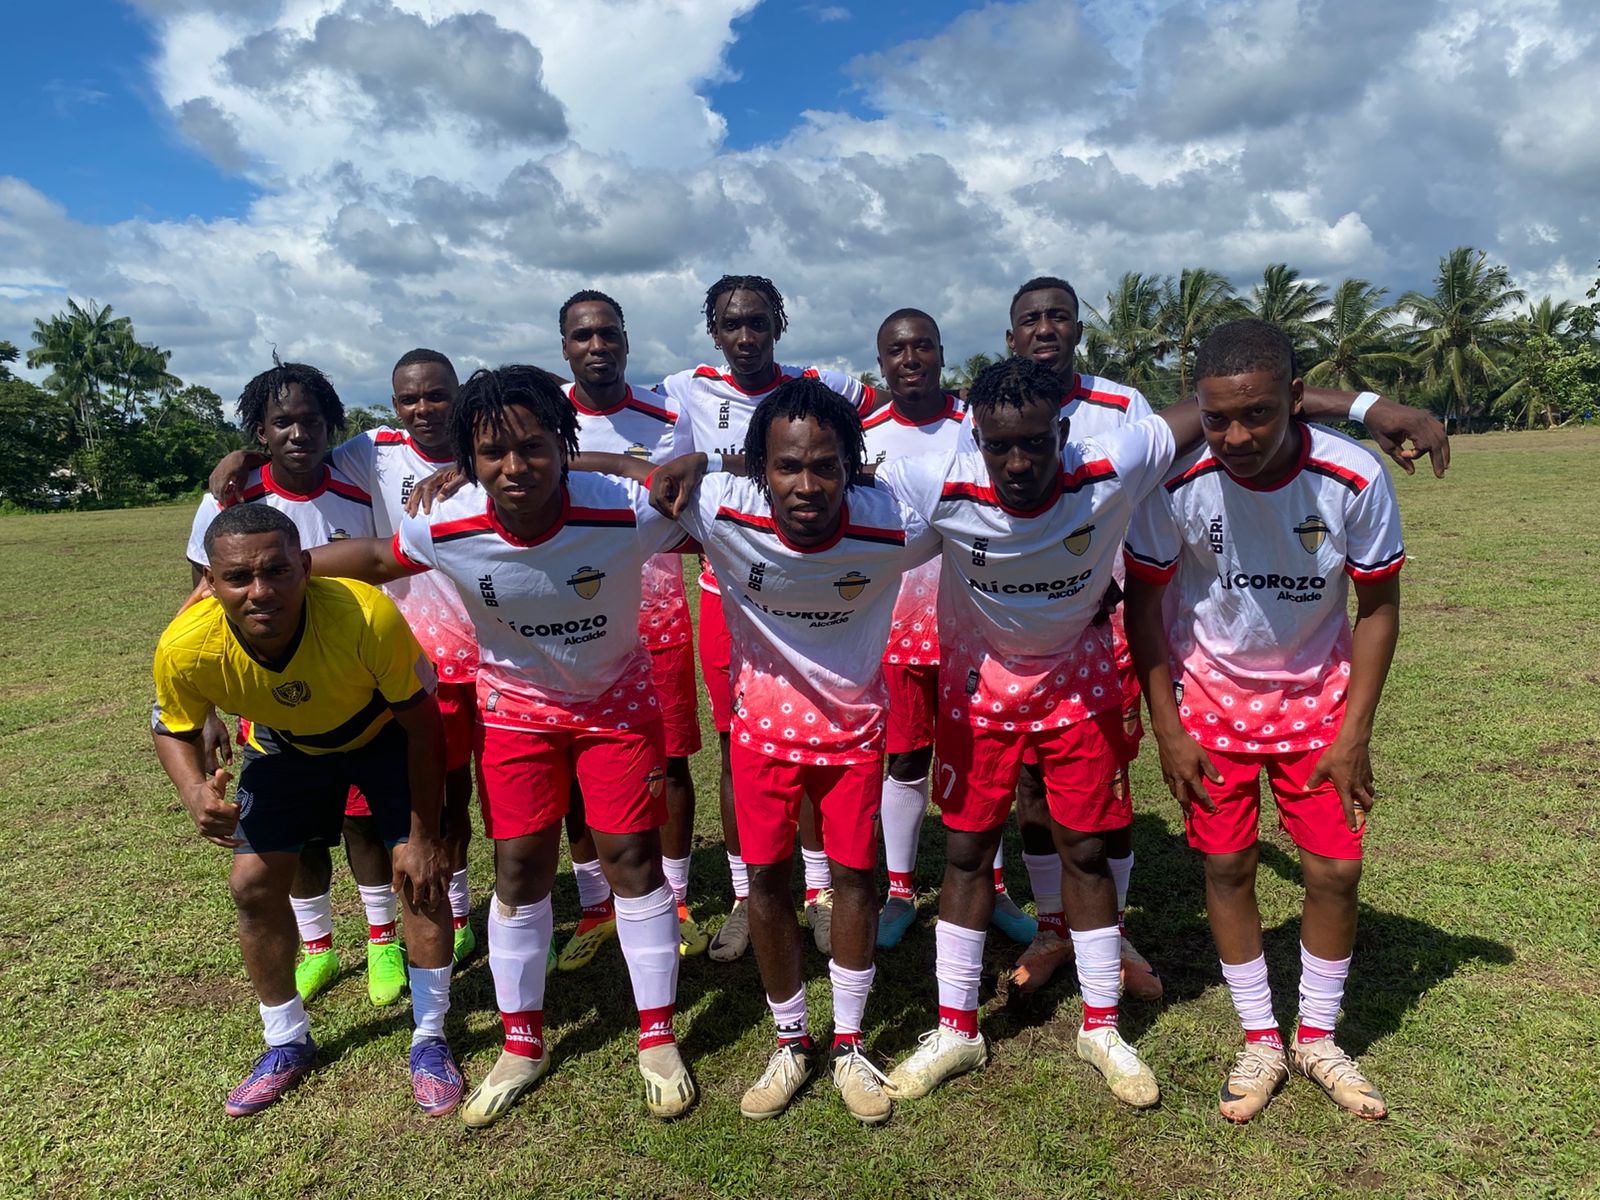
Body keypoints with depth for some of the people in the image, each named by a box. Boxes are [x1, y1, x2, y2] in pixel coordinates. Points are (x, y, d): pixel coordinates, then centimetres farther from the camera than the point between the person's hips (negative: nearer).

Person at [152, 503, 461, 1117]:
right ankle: (287, 1042, 25)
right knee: (254, 882, 0)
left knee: (421, 870, -11)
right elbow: (173, 729, -8)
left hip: (384, 733, -3)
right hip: (284, 746, 3)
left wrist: (423, 834, -20)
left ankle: (430, 1038, 12)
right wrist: (196, 793, -31)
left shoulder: (367, 616, -41)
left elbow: (419, 722, -25)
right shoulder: (186, 649, -32)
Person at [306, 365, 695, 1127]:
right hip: (516, 704, 2)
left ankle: (658, 1039, 21)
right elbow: (374, 557, -3)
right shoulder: (448, 530, -24)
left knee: (633, 858, 2)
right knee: (519, 868, 6)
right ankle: (522, 1044, 28)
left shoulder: (625, 512, -31)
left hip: (616, 697, -1)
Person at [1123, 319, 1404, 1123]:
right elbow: (1144, 602, -10)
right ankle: (1260, 1042, 25)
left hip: (1318, 694, 1)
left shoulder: (1355, 478, -21)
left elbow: (1377, 606, -7)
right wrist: (1168, 730, -10)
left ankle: (1317, 1040, 27)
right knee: (1227, 866, 4)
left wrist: (1354, 734, -10)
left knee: (1335, 868, 3)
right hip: (1211, 693, 0)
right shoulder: (1175, 482, -23)